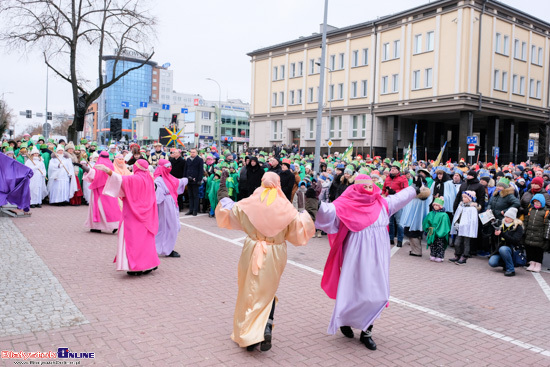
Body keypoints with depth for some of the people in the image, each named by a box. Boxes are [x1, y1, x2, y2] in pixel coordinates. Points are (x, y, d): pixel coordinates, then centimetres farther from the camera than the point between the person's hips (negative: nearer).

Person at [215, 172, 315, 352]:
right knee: (268, 292, 18)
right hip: (275, 255, 0)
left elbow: (226, 216, 4)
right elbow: (299, 231, -5)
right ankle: (267, 327, -2)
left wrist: (223, 199, 18)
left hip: (252, 252, 0)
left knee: (249, 292, 13)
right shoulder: (286, 207, -9)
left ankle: (248, 335, 17)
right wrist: (305, 215, 11)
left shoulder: (249, 203, -7)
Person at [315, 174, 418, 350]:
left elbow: (398, 198, 29)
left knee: (377, 294, 3)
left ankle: (366, 332, 16)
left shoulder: (382, 203, 10)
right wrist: (317, 204, -41)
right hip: (358, 256, -5)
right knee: (356, 291, -1)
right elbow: (329, 212, -22)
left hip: (378, 258, 5)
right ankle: (344, 319, 28)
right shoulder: (347, 206, -8)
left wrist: (414, 190, 42)